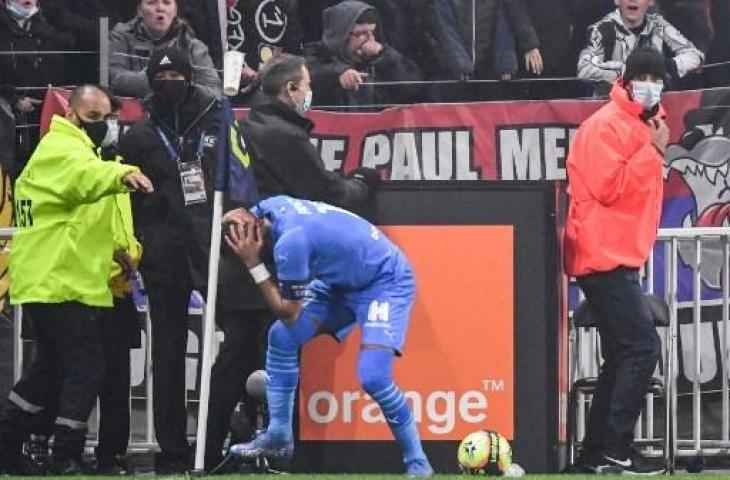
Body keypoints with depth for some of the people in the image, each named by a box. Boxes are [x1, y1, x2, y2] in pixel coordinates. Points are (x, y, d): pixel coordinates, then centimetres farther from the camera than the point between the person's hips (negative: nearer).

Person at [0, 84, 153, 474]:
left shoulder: (76, 148, 22)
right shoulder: (62, 149, -12)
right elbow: (84, 175, -38)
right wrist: (121, 175, -57)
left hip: (50, 281, 11)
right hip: (59, 283, -11)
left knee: (52, 366, 18)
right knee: (86, 367, -10)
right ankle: (67, 462, -9)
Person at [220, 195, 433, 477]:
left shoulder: (291, 240, -33)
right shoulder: (267, 209, -9)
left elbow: (288, 312, -22)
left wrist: (253, 264, -22)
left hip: (386, 282, -10)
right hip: (343, 279, 10)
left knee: (373, 377, -23)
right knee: (281, 336, 2)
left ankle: (417, 463, -8)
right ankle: (279, 437, 14)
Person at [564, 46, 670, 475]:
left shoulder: (647, 123, 17)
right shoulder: (607, 125, -12)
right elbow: (609, 187, -21)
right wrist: (653, 150, -18)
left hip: (620, 257, 10)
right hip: (604, 257, -10)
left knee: (623, 356, 11)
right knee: (643, 347, -15)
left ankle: (599, 453, 15)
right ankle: (614, 450, -15)